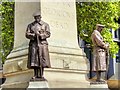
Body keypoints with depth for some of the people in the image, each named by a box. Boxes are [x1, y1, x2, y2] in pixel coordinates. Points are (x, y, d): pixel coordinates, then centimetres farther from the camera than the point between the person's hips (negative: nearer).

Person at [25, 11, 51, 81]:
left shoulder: (45, 25, 13)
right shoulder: (30, 25, 17)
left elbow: (48, 34, 2)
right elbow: (27, 34, 7)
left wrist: (40, 35, -14)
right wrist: (33, 35, -11)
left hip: (42, 43, -1)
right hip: (33, 43, 1)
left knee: (42, 59, -7)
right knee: (34, 59, -5)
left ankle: (41, 75, -2)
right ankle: (35, 76, -1)